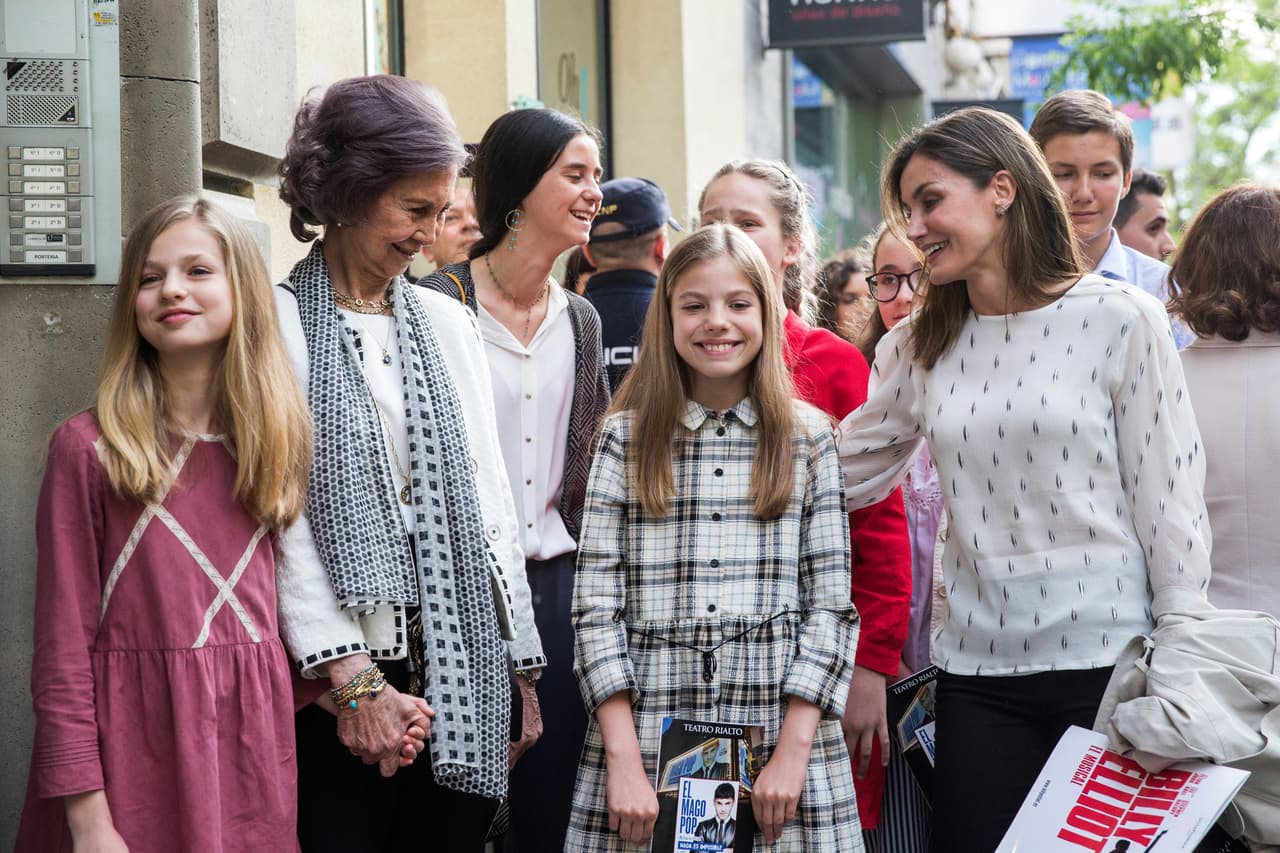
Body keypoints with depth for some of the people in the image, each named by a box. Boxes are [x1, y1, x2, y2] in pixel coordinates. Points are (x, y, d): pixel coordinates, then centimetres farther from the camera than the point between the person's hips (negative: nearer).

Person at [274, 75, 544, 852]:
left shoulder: (449, 324, 13)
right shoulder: (277, 326, -3)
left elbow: (490, 497, 14)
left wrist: (522, 669, 11)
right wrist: (353, 677, -15)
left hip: (466, 675, 5)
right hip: (334, 678, -4)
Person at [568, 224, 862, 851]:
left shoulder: (809, 439, 5)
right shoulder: (624, 439, 5)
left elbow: (830, 605, 1)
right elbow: (596, 608, 0)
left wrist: (794, 751, -9)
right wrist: (623, 759, -10)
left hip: (782, 728, 0)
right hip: (647, 730, 0)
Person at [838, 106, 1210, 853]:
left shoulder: (1119, 319, -5)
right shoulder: (917, 347, 8)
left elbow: (1171, 502, -5)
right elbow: (837, 474, 10)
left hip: (1107, 658, -4)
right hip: (978, 670, 4)